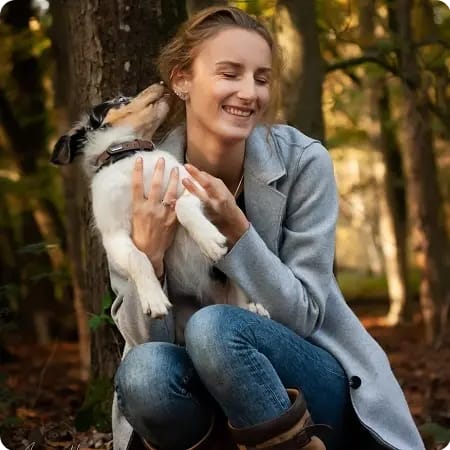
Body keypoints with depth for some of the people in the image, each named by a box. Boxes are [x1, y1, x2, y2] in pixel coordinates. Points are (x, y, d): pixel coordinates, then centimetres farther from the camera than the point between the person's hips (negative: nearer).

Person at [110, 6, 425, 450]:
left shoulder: (303, 162, -13)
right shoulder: (145, 181, -9)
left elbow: (303, 316, -13)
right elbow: (145, 338, -10)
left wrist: (235, 228, -26)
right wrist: (148, 253, -29)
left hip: (316, 393, -1)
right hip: (209, 393, 2)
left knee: (212, 326, -31)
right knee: (142, 371, -31)